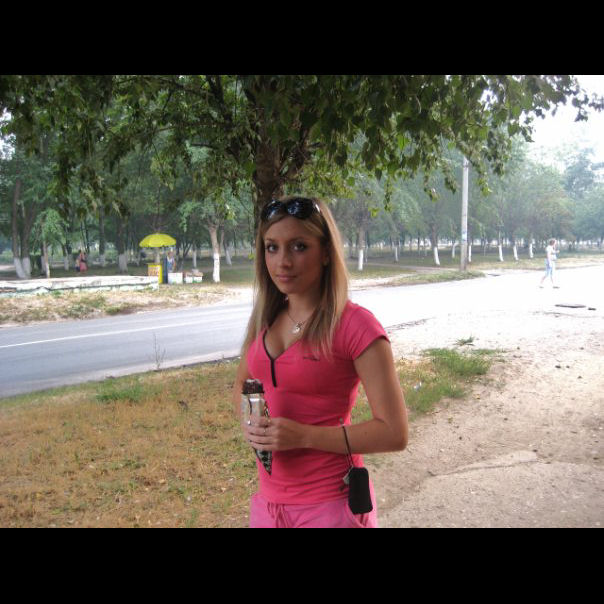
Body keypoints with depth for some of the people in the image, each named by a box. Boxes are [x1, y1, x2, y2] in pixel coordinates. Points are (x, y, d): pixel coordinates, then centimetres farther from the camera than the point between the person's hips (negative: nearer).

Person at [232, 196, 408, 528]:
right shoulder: (265, 319, 1)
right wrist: (248, 421, -4)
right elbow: (241, 383, 16)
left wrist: (303, 435, -21)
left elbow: (394, 433, -16)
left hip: (330, 504, -5)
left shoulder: (355, 325, -16)